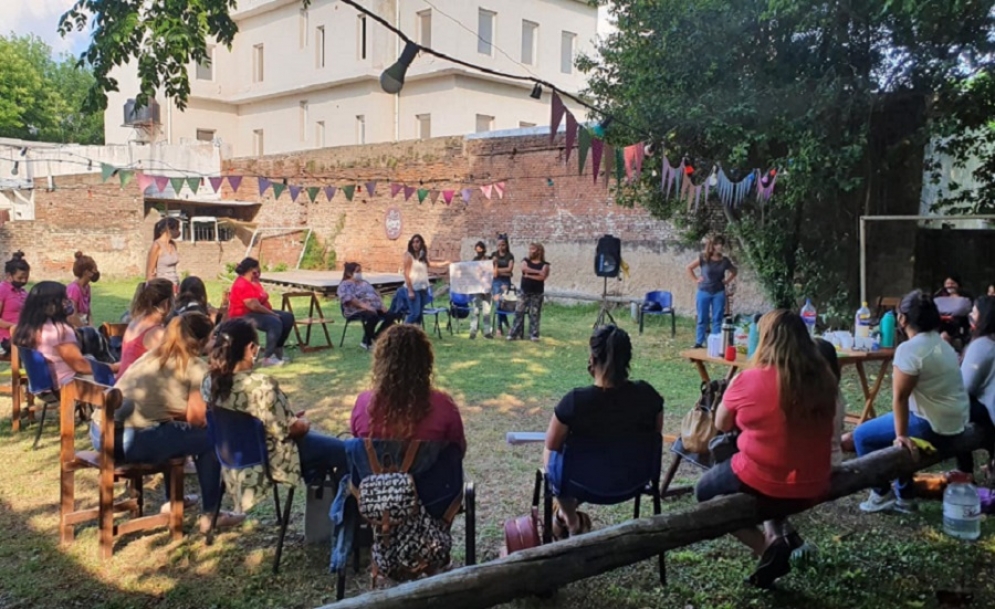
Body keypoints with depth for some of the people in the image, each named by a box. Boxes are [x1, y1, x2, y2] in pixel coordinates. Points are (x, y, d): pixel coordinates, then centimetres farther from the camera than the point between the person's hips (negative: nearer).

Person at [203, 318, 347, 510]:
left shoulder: (211, 381, -8)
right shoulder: (261, 385, -34)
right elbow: (290, 429, -23)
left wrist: (291, 419, 9)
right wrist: (304, 424, 0)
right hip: (269, 460, -9)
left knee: (319, 441, 29)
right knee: (340, 450, 10)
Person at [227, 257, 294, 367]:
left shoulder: (253, 282, 13)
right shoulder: (242, 285, -20)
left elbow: (262, 301, 17)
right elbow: (254, 306, -27)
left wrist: (271, 312, -1)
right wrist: (272, 313, -17)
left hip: (256, 312, 11)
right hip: (244, 316, -11)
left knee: (288, 317, 5)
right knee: (275, 323, -32)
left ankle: (277, 350, 12)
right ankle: (267, 358, -28)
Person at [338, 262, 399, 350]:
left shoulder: (365, 283, 26)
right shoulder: (345, 285, -1)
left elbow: (375, 295, 22)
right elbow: (349, 299, -18)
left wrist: (382, 306, 3)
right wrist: (365, 306, -28)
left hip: (374, 308, 8)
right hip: (357, 311, -8)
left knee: (391, 315, -11)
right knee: (373, 316, -38)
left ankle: (375, 337, -3)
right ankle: (367, 342, -20)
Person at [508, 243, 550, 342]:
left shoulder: (544, 265, 1)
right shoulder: (526, 261, 8)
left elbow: (542, 277, -15)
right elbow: (524, 268, -15)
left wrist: (528, 275, -12)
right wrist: (538, 271, -17)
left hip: (537, 293, -2)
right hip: (524, 292, 2)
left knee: (534, 314, 0)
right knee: (519, 313, -1)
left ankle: (534, 335, 7)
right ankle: (514, 333, 3)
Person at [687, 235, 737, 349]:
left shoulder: (724, 261, -2)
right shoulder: (703, 258, -9)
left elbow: (734, 271, 16)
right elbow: (689, 268, 2)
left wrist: (727, 281, 4)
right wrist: (695, 280, -2)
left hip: (719, 293, 2)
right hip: (704, 292, -2)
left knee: (717, 319, 5)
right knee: (702, 319, 5)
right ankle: (699, 343, 13)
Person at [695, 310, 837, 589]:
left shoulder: (750, 380, -16)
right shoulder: (823, 379, -4)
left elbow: (721, 425, 0)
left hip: (763, 483, -5)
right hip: (814, 487, 5)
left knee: (705, 490, 23)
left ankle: (767, 547, 4)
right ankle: (779, 534, 13)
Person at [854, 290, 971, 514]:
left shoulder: (909, 349, -20)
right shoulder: (941, 344, 11)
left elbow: (900, 397, -22)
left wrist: (901, 435, -17)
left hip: (932, 426, -9)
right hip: (956, 422, 10)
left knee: (862, 435, 1)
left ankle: (882, 494, 10)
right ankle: (904, 495, 30)